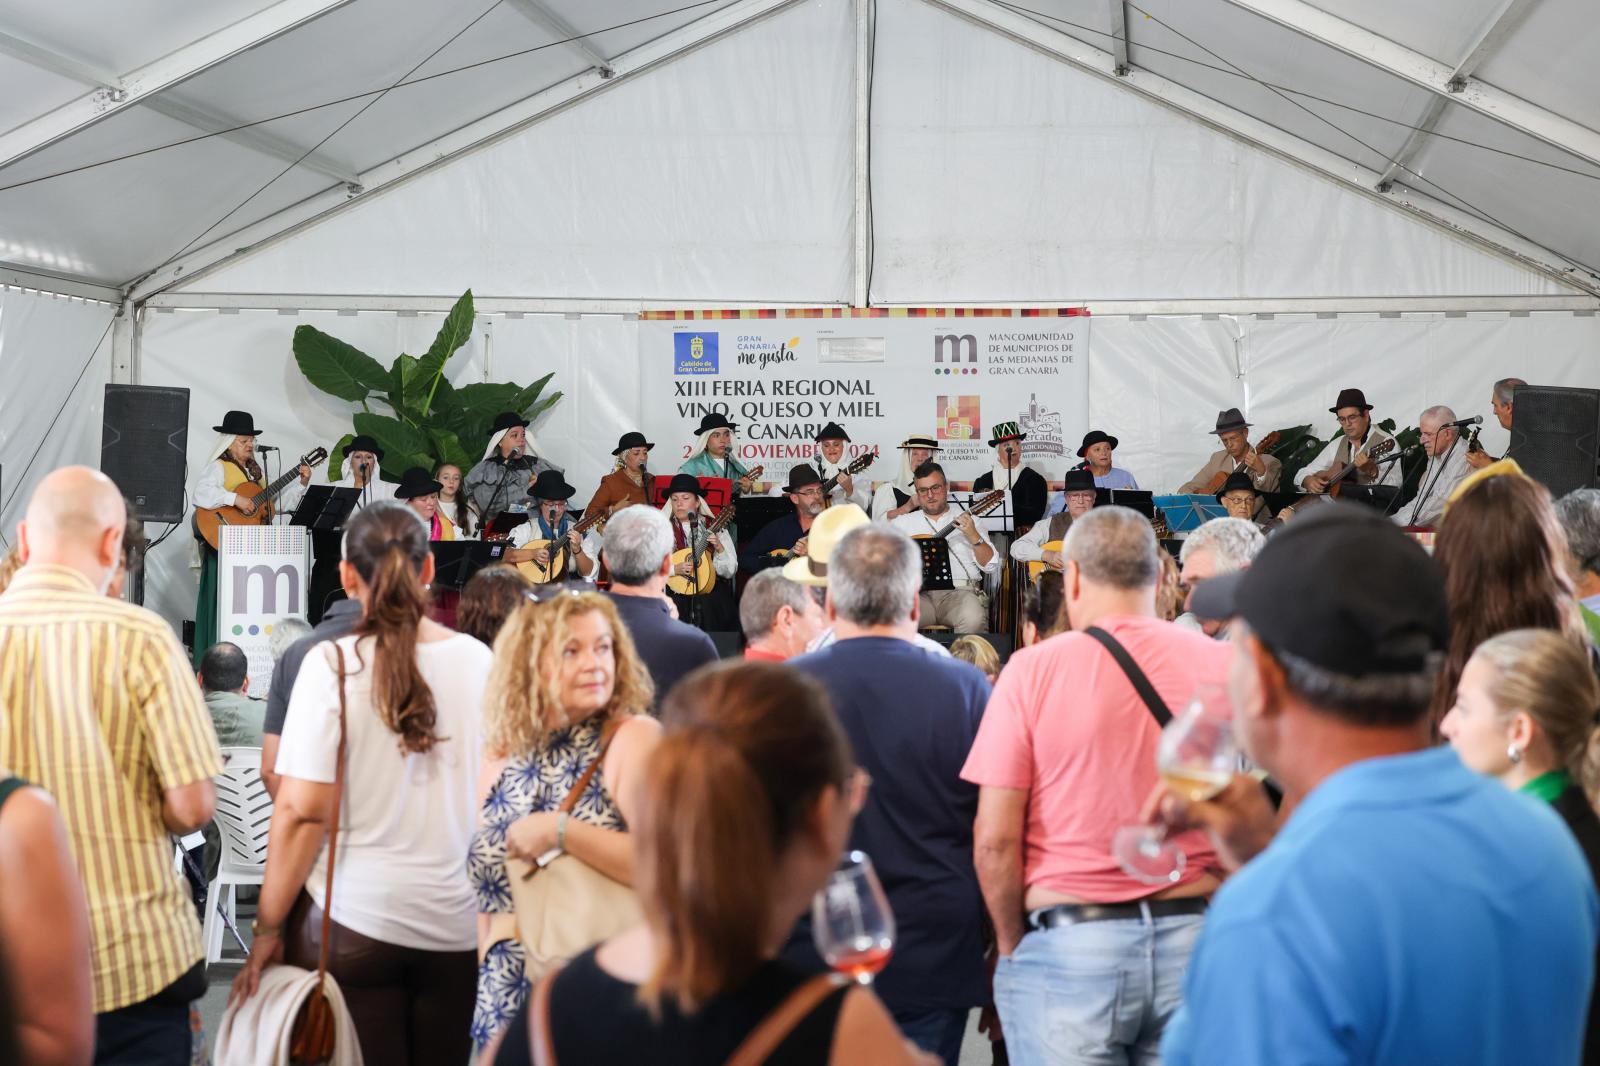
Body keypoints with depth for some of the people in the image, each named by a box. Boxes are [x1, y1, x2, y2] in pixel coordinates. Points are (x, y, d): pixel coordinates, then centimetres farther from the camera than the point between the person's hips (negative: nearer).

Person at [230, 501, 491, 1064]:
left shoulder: (332, 664, -9)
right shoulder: (478, 661, 1)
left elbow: (302, 812, -11)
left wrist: (269, 929, -3)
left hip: (353, 920, -3)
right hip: (459, 921, 3)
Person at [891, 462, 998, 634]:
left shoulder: (968, 521, 17)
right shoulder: (903, 523, 21)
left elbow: (991, 566, 9)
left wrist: (974, 536, -8)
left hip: (959, 591, 0)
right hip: (919, 593, 0)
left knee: (973, 617, -34)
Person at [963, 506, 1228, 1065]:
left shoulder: (1034, 670, -7)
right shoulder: (1223, 664, 0)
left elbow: (996, 840, -8)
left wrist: (1012, 946, 4)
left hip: (1070, 941, -3)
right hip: (1195, 937, 3)